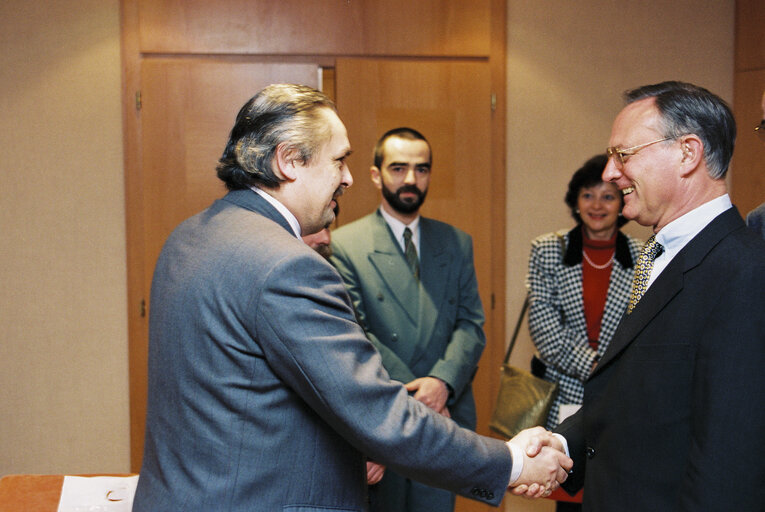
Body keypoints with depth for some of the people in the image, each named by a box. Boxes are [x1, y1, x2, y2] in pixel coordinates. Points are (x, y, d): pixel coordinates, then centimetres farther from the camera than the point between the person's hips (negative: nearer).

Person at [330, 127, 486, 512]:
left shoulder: (457, 243, 10)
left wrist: (443, 381, -16)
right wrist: (412, 397, -16)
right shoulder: (345, 245, -4)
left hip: (445, 414, 3)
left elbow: (471, 324, 2)